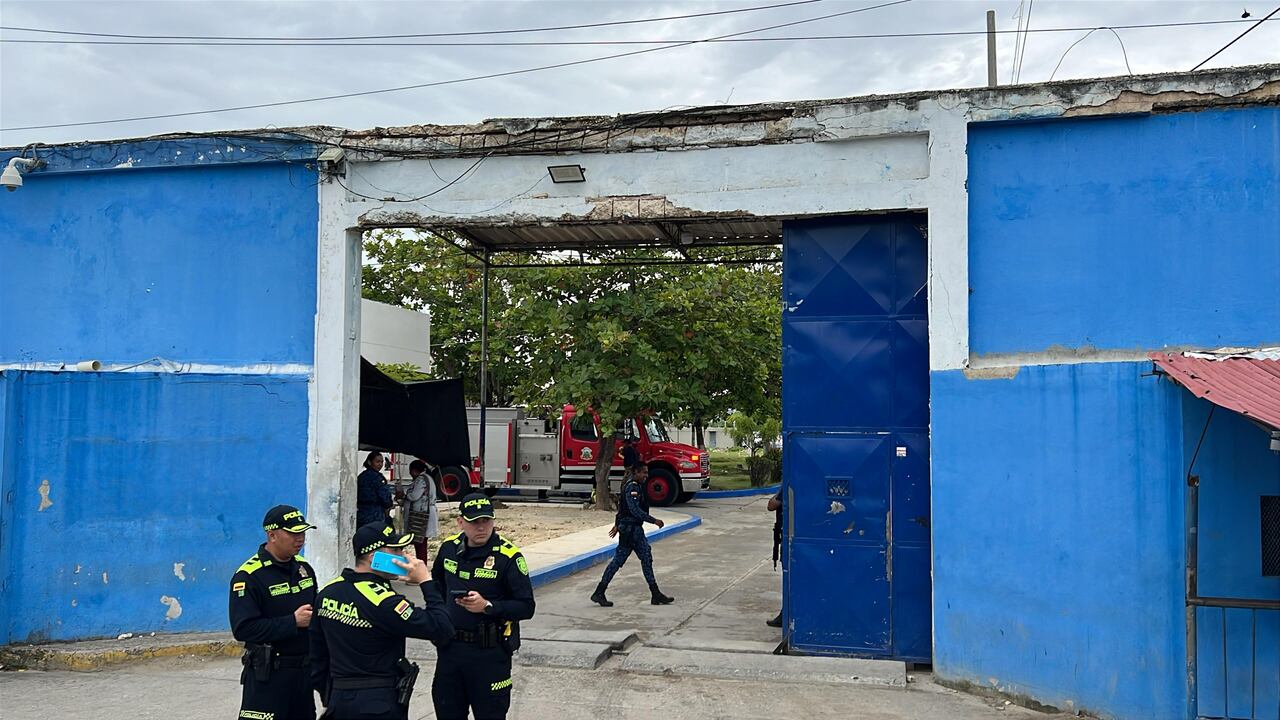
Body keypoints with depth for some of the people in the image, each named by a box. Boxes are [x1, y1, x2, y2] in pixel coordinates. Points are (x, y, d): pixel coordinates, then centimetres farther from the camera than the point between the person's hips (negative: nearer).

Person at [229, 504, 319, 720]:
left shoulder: (304, 568, 10)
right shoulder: (249, 576, -13)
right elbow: (243, 629, -21)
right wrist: (293, 622, -21)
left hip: (304, 669, 7)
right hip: (267, 674, -7)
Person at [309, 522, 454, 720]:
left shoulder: (327, 592, 2)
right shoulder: (383, 602, -20)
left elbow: (317, 655, 10)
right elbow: (442, 629, -22)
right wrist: (426, 582, -14)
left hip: (339, 699, 7)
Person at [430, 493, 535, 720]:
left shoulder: (508, 556, -15)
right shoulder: (450, 547, 2)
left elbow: (526, 607, -15)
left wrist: (487, 606, -26)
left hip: (490, 652, -5)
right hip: (450, 648, 5)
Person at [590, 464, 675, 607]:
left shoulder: (637, 486, 16)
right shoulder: (632, 487, -17)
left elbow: (621, 506, 24)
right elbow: (635, 510, -25)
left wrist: (617, 525, 29)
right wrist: (654, 521, -22)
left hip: (636, 529, 11)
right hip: (629, 529, -11)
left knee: (647, 559, 9)